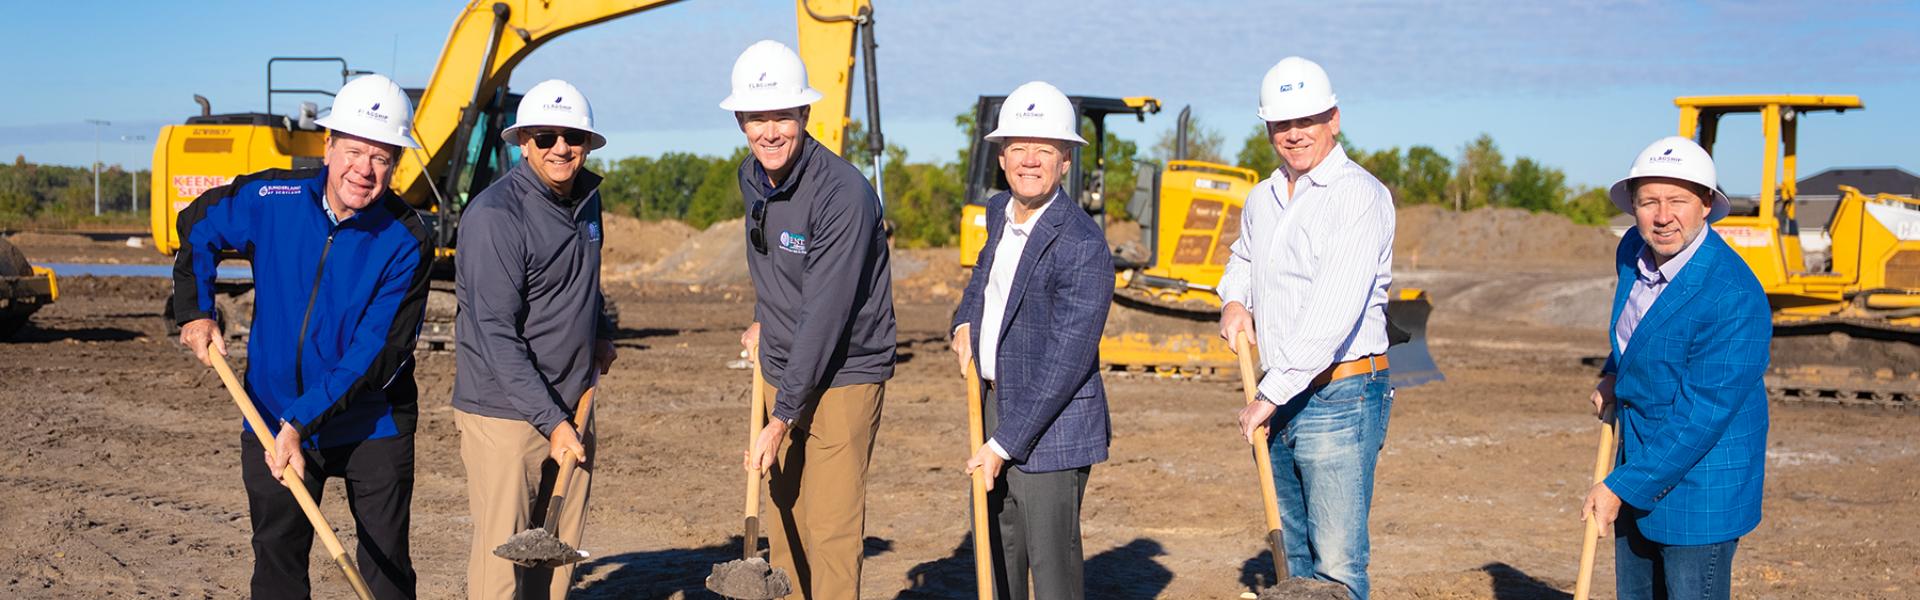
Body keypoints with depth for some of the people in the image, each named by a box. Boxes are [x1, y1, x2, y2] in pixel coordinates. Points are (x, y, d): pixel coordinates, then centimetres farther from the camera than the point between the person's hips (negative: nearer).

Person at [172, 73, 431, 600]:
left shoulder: (406, 241, -17)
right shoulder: (270, 199, -9)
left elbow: (376, 353, -21)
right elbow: (197, 227, 13)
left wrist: (302, 422, -26)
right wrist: (195, 311, 4)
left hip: (372, 425, -2)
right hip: (272, 414, 3)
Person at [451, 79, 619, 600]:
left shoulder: (586, 195, 8)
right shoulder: (494, 216, -18)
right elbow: (497, 336, -21)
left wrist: (600, 333, 16)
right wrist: (551, 422, -23)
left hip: (571, 405, 8)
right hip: (504, 408, -8)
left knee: (561, 547, 12)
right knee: (503, 552, -4)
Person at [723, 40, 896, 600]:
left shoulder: (844, 193, -23)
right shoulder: (752, 177, 3)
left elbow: (825, 316, -25)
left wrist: (781, 419, -24)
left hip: (843, 375, -7)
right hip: (782, 371, 8)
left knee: (832, 532, -9)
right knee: (784, 522, 12)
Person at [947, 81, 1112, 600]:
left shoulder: (1082, 249, -22)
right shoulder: (1000, 212, 5)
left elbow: (1064, 365, -23)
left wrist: (1004, 444, -22)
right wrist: (965, 322, 11)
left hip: (1049, 429, -9)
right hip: (996, 404, 9)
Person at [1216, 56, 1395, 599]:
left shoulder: (1360, 196, -13)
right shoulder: (1262, 199, 12)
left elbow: (1335, 311, -23)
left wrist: (1271, 394, -24)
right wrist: (1235, 301, 12)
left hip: (1339, 400, -8)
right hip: (1279, 402, 8)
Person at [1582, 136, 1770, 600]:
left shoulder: (1734, 300, -27)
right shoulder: (1635, 250, -3)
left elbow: (1700, 418, -25)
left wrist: (1621, 488, -21)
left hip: (1702, 481, -8)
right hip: (1641, 457, 8)